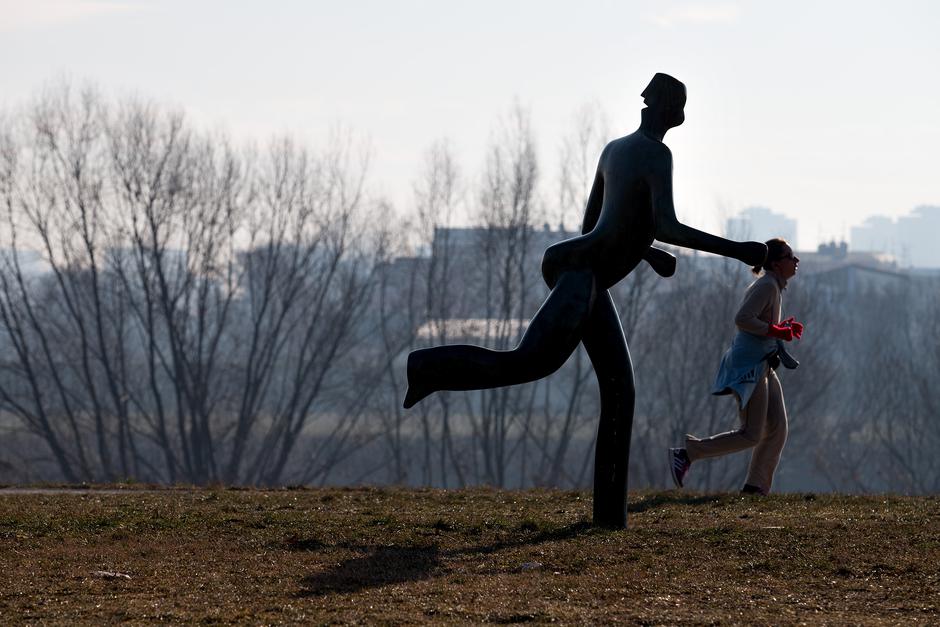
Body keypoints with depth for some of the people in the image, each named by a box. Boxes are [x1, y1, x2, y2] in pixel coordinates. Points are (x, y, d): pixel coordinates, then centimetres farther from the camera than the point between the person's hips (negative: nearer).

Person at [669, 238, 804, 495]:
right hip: (749, 365, -10)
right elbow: (742, 319, -25)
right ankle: (685, 455, -4)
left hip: (763, 366, 10)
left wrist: (785, 328, 11)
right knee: (751, 435, -10)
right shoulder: (766, 286, -14)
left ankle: (756, 487, 7)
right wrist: (776, 331, -20)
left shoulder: (774, 287, 16)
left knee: (777, 428, 5)